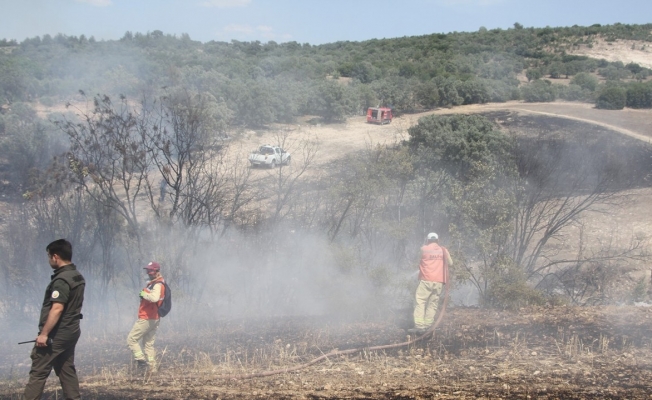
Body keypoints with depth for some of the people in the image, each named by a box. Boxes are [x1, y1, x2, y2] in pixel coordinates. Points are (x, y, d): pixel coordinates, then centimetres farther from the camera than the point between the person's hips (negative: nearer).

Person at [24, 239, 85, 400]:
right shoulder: (78, 277, 11)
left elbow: (57, 309, -25)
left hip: (57, 334, -9)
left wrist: (44, 334, -24)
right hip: (71, 331, 9)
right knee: (67, 371, 12)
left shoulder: (62, 280, -18)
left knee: (38, 372, -5)